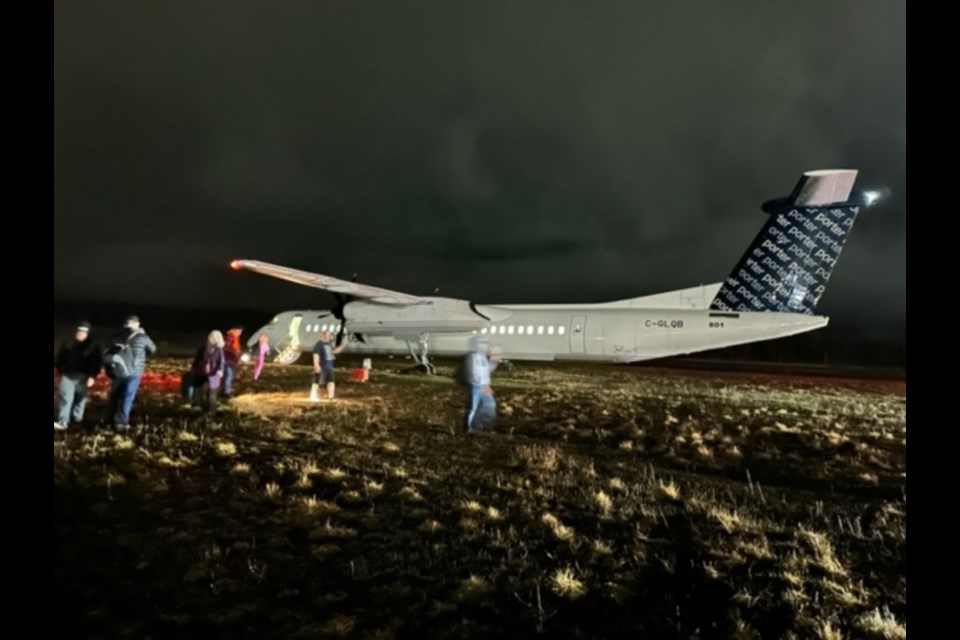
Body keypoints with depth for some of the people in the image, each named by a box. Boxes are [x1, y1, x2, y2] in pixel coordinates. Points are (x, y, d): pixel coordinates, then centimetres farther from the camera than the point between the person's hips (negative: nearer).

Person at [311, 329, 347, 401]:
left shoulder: (328, 344, 12)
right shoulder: (318, 344, -13)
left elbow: (334, 351, 21)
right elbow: (316, 355, -18)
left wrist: (343, 346, 13)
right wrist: (316, 365, -24)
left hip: (329, 367, 8)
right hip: (321, 367, -8)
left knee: (331, 381, 8)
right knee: (317, 382, -1)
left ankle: (330, 396, 15)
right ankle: (313, 396, 7)